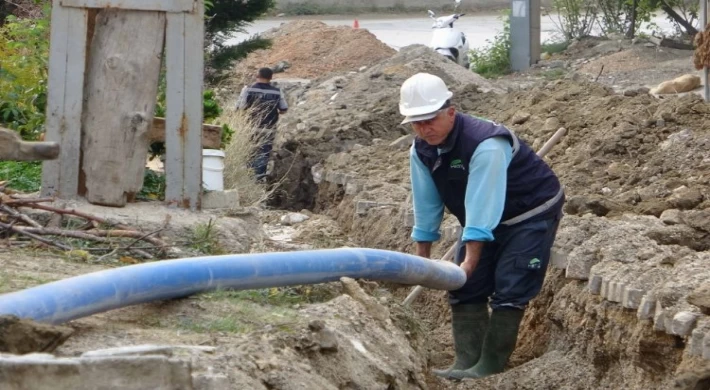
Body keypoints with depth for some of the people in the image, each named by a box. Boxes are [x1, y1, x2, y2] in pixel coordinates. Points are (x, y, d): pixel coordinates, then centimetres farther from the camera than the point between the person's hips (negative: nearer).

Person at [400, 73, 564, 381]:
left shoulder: (486, 144, -35)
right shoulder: (421, 151, -10)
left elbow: (483, 206, -37)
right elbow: (426, 204, -1)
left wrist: (471, 261, -39)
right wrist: (422, 257, 1)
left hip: (532, 214, -8)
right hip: (485, 219, 8)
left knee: (509, 289, -14)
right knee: (465, 286, 0)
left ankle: (490, 366, -10)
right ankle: (466, 362, 2)